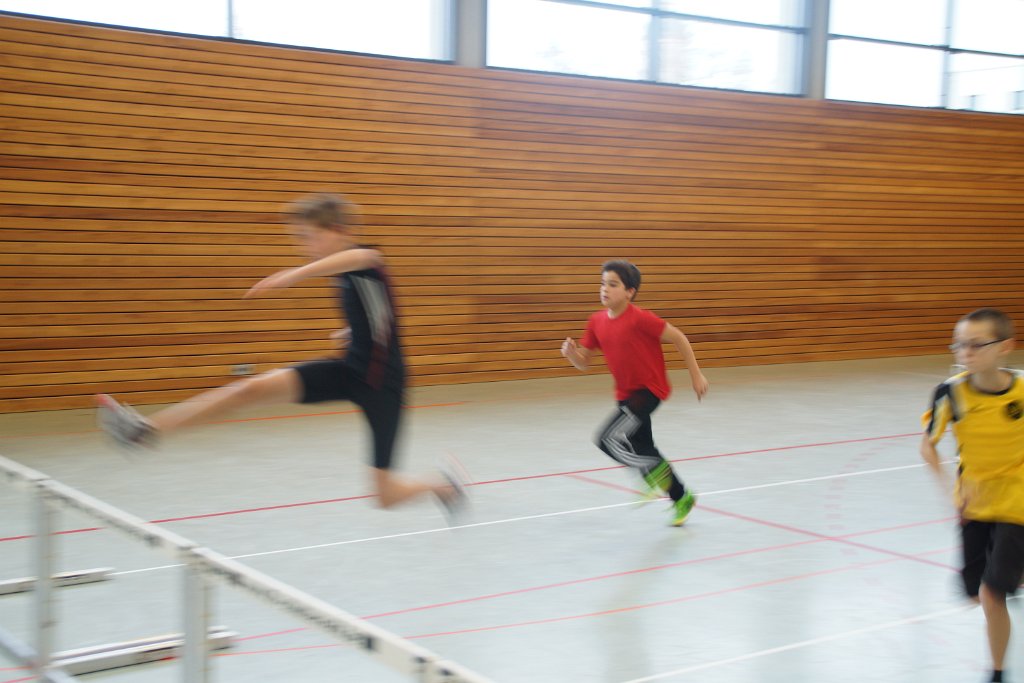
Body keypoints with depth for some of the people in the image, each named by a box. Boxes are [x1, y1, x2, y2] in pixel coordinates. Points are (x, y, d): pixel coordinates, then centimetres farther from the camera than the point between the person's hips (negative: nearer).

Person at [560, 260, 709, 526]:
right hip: (625, 394, 8)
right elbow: (583, 362, 5)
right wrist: (571, 352, -18)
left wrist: (696, 375, -10)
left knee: (608, 438, -19)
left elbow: (678, 337, -13)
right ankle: (682, 499, 33)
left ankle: (654, 472, 4)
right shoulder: (597, 322, 0)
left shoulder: (639, 318, -20)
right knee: (643, 449, 14)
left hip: (649, 390, -8)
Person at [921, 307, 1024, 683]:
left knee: (991, 593, -11)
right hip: (973, 505, 3)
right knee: (979, 594, 10)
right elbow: (928, 445, -3)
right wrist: (949, 483, -18)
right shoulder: (951, 393, -15)